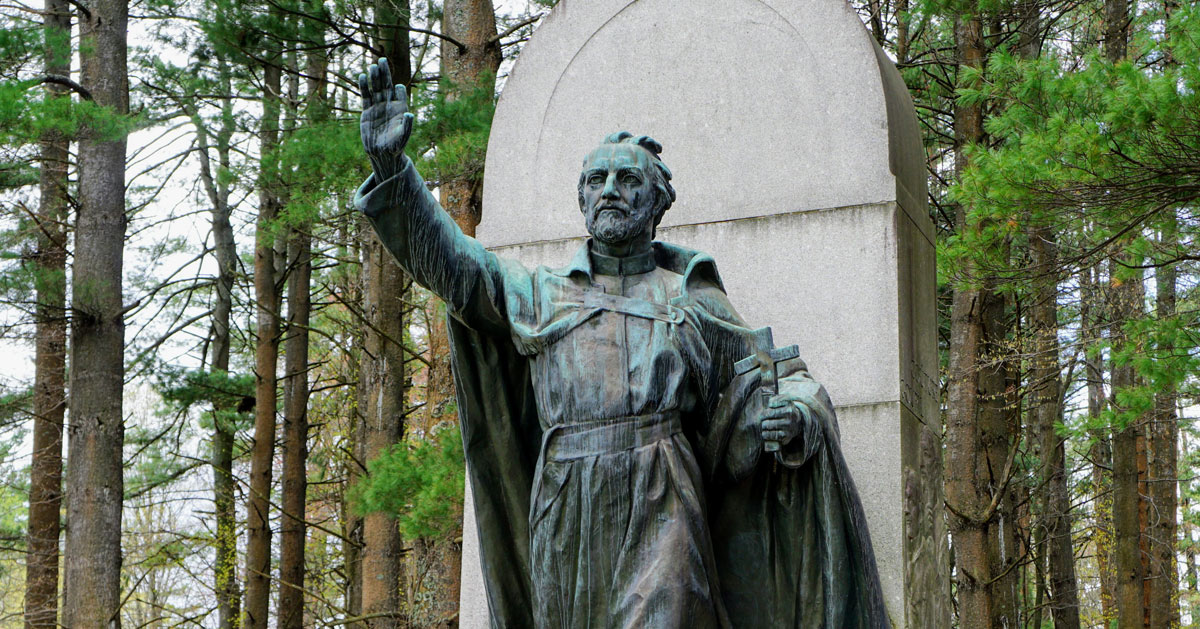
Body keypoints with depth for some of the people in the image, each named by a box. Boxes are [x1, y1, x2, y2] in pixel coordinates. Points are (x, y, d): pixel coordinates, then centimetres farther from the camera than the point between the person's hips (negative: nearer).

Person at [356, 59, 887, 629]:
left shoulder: (695, 304, 12)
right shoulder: (542, 297, 16)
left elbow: (790, 382, 14)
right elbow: (446, 258, 5)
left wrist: (795, 413, -12)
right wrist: (390, 165, -9)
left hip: (660, 520, -2)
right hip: (566, 531, 3)